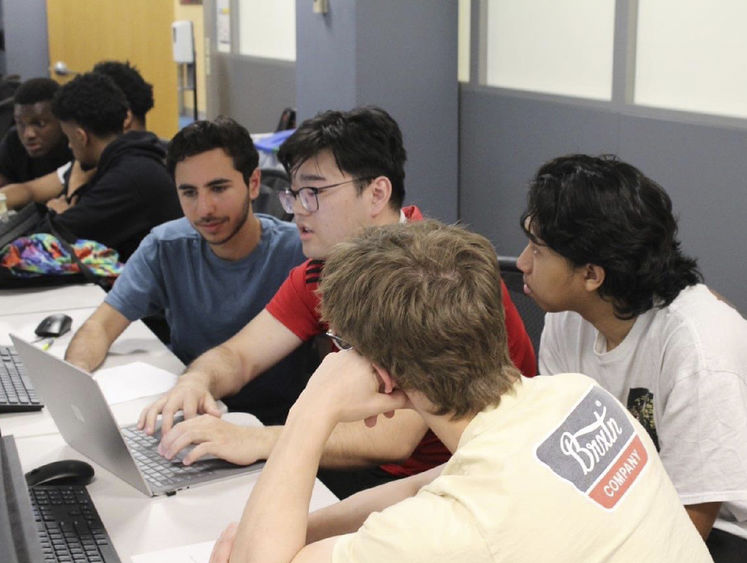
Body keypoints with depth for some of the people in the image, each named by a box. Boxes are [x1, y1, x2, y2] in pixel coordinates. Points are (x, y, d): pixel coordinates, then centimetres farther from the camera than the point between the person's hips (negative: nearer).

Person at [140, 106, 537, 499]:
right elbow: (237, 356, 3)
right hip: (380, 465, 7)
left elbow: (396, 437, -33)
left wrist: (257, 441, -41)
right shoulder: (324, 269, 2)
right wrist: (196, 382, -21)